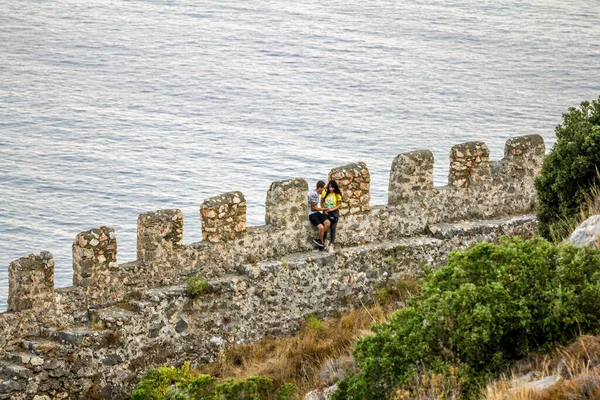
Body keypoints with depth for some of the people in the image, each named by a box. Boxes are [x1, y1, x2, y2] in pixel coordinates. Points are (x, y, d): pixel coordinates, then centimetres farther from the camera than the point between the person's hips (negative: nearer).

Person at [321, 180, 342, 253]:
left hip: (334, 213, -2)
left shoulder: (337, 195, -8)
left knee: (332, 229, -4)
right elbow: (321, 202, 3)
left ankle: (331, 245, -4)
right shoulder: (324, 192, -4)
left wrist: (332, 209, -18)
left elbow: (339, 204, -3)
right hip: (326, 213, 2)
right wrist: (324, 209, -11)